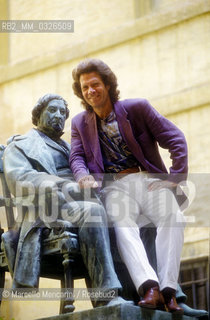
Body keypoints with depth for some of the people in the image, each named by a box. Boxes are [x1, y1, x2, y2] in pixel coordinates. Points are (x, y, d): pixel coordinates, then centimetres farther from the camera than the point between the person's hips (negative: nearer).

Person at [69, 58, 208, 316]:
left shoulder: (137, 108, 10)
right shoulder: (80, 123, 19)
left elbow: (176, 140, 5)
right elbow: (77, 157, 7)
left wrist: (175, 177, -7)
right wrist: (83, 176, -17)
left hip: (149, 180, 0)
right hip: (115, 186, 1)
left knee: (172, 216, -33)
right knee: (120, 221, -35)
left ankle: (168, 290, -39)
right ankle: (150, 288, -50)